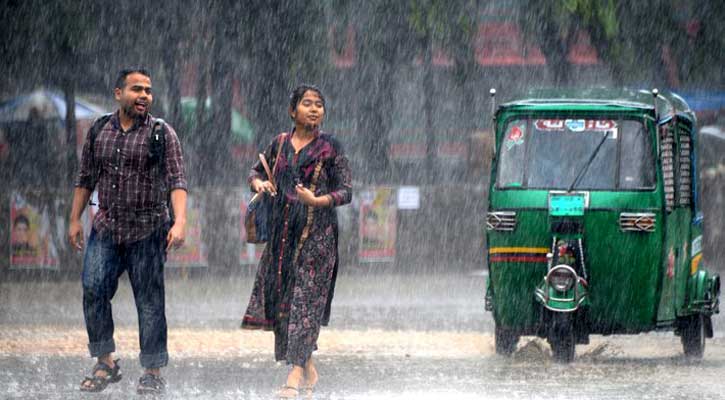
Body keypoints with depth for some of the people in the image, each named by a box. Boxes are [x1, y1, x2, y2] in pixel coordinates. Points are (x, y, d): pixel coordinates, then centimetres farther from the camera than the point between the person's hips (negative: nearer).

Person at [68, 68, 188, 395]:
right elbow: (86, 179, 17)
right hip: (105, 229, 3)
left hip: (147, 231, -3)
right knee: (93, 290, -10)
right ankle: (105, 363, -1)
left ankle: (153, 372, 6)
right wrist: (74, 219, 13)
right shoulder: (98, 132, 9)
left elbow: (176, 182, -9)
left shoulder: (162, 134, -2)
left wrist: (179, 222, -22)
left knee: (149, 302, -1)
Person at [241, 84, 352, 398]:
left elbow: (346, 192, -1)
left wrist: (317, 201, -19)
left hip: (317, 233, -4)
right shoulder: (280, 144, 10)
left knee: (306, 297, -11)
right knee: (281, 297, 2)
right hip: (283, 230, 5)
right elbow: (256, 171, 24)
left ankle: (296, 373, -15)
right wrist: (258, 182, 0)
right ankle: (308, 368, 14)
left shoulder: (330, 147, 0)